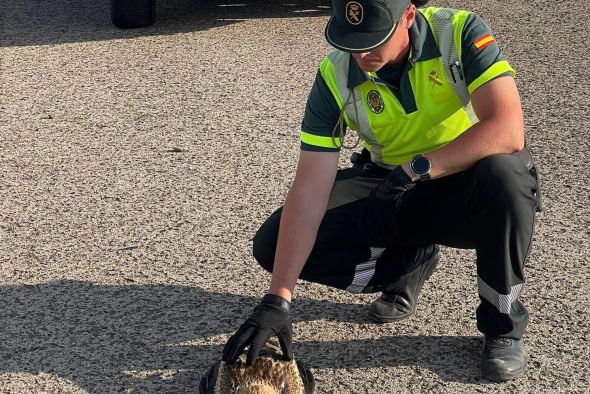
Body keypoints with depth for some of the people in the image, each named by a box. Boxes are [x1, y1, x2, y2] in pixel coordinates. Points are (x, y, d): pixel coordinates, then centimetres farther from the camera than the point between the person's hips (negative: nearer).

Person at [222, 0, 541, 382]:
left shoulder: (460, 32, -22)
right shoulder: (336, 76, -16)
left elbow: (508, 129, -33)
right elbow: (308, 193, -20)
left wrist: (418, 167, -36)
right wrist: (278, 299, -26)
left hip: (465, 185, -2)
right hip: (392, 193, 3)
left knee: (503, 174, -39)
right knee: (273, 245, -13)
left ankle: (504, 325, -13)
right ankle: (408, 265, 9)